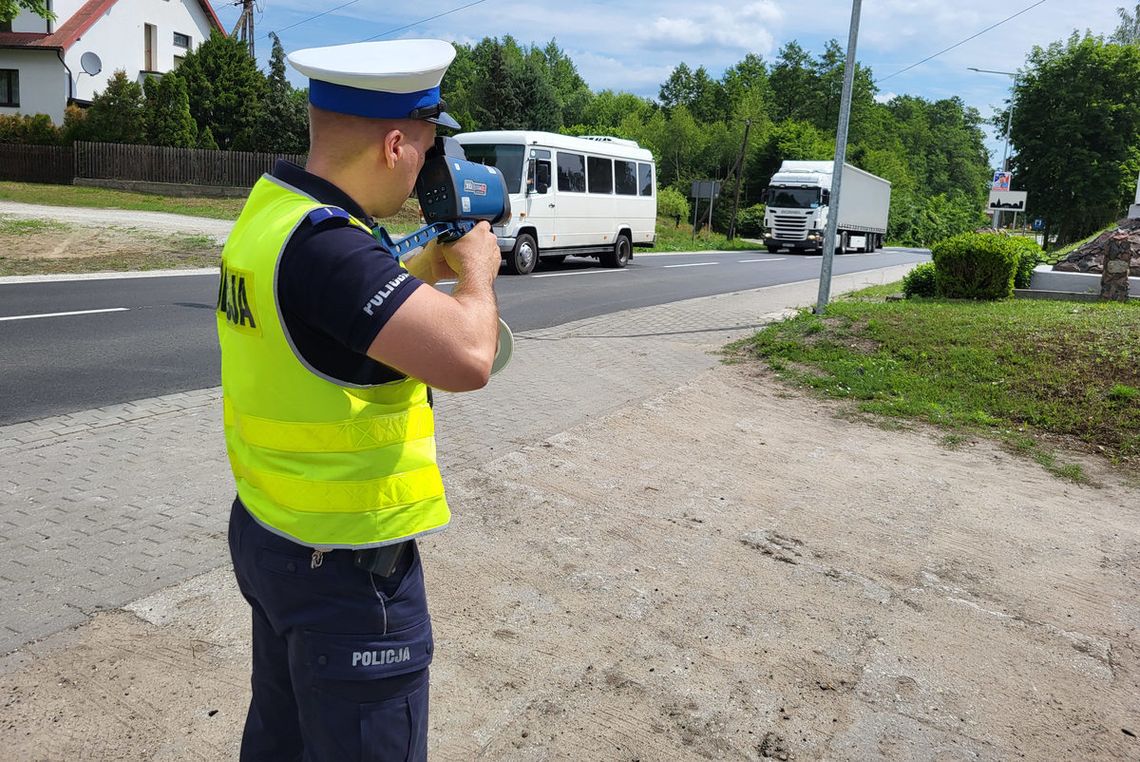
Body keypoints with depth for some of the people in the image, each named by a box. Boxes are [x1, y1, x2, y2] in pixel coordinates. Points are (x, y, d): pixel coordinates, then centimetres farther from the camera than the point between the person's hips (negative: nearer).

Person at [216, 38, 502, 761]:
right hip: (344, 567, -9)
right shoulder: (323, 241, -27)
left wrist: (430, 267, 10)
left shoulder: (269, 207, 3)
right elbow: (468, 358, -34)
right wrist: (476, 271, -14)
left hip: (266, 533, 9)